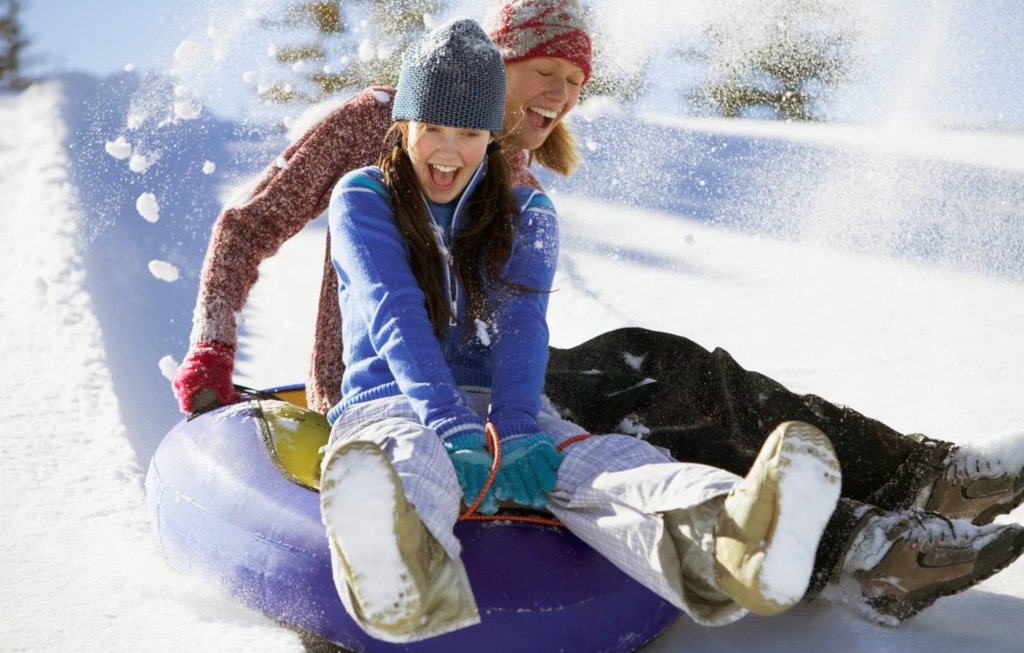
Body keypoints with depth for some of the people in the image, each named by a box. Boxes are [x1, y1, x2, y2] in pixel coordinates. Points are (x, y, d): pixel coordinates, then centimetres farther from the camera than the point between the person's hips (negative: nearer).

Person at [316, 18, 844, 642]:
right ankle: (400, 571, -79)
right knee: (410, 461, -41)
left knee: (587, 460, -33)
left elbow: (523, 325, -8)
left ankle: (725, 537, -66)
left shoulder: (525, 214, 11)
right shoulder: (364, 200, 3)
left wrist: (513, 430, -28)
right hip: (390, 401, -2)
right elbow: (395, 318, -16)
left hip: (499, 403, 2)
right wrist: (454, 432, -33)